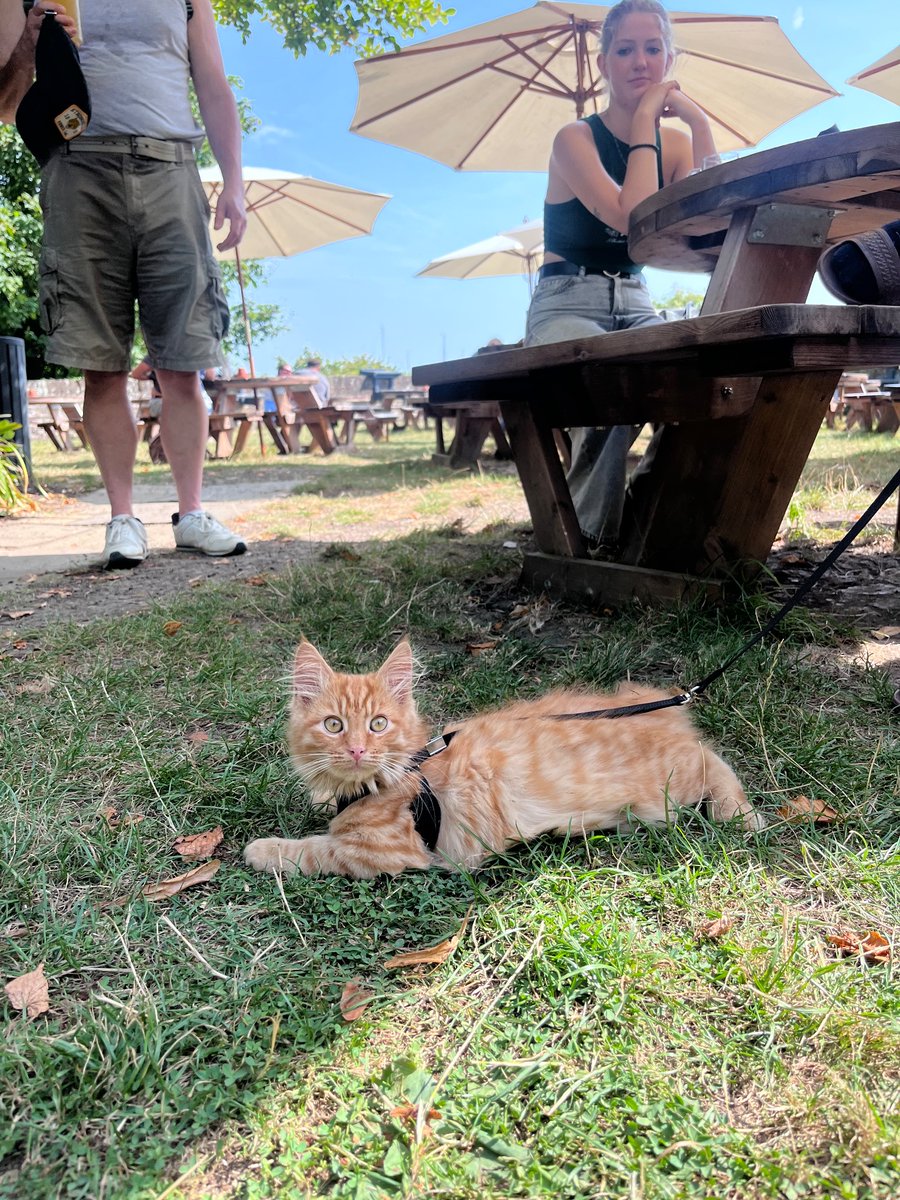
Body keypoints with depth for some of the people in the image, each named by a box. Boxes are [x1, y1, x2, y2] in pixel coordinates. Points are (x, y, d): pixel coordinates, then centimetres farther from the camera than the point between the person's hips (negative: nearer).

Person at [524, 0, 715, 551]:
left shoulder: (676, 143, 12)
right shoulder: (576, 139, -3)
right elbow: (632, 218, -20)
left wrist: (699, 122, -6)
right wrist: (644, 123, -10)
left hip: (637, 305, 5)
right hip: (568, 303, -5)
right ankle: (588, 530, -19)